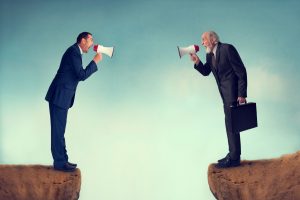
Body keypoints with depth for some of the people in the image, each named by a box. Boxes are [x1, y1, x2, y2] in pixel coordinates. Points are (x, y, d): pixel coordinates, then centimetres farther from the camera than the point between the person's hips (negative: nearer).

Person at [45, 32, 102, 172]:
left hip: (61, 97, 10)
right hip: (59, 97, -10)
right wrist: (95, 61, -11)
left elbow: (79, 75, 21)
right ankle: (60, 162, 0)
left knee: (59, 130, 13)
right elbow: (82, 75, -18)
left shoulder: (75, 52, 18)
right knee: (58, 130, -5)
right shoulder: (74, 51, -13)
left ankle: (61, 160, 19)